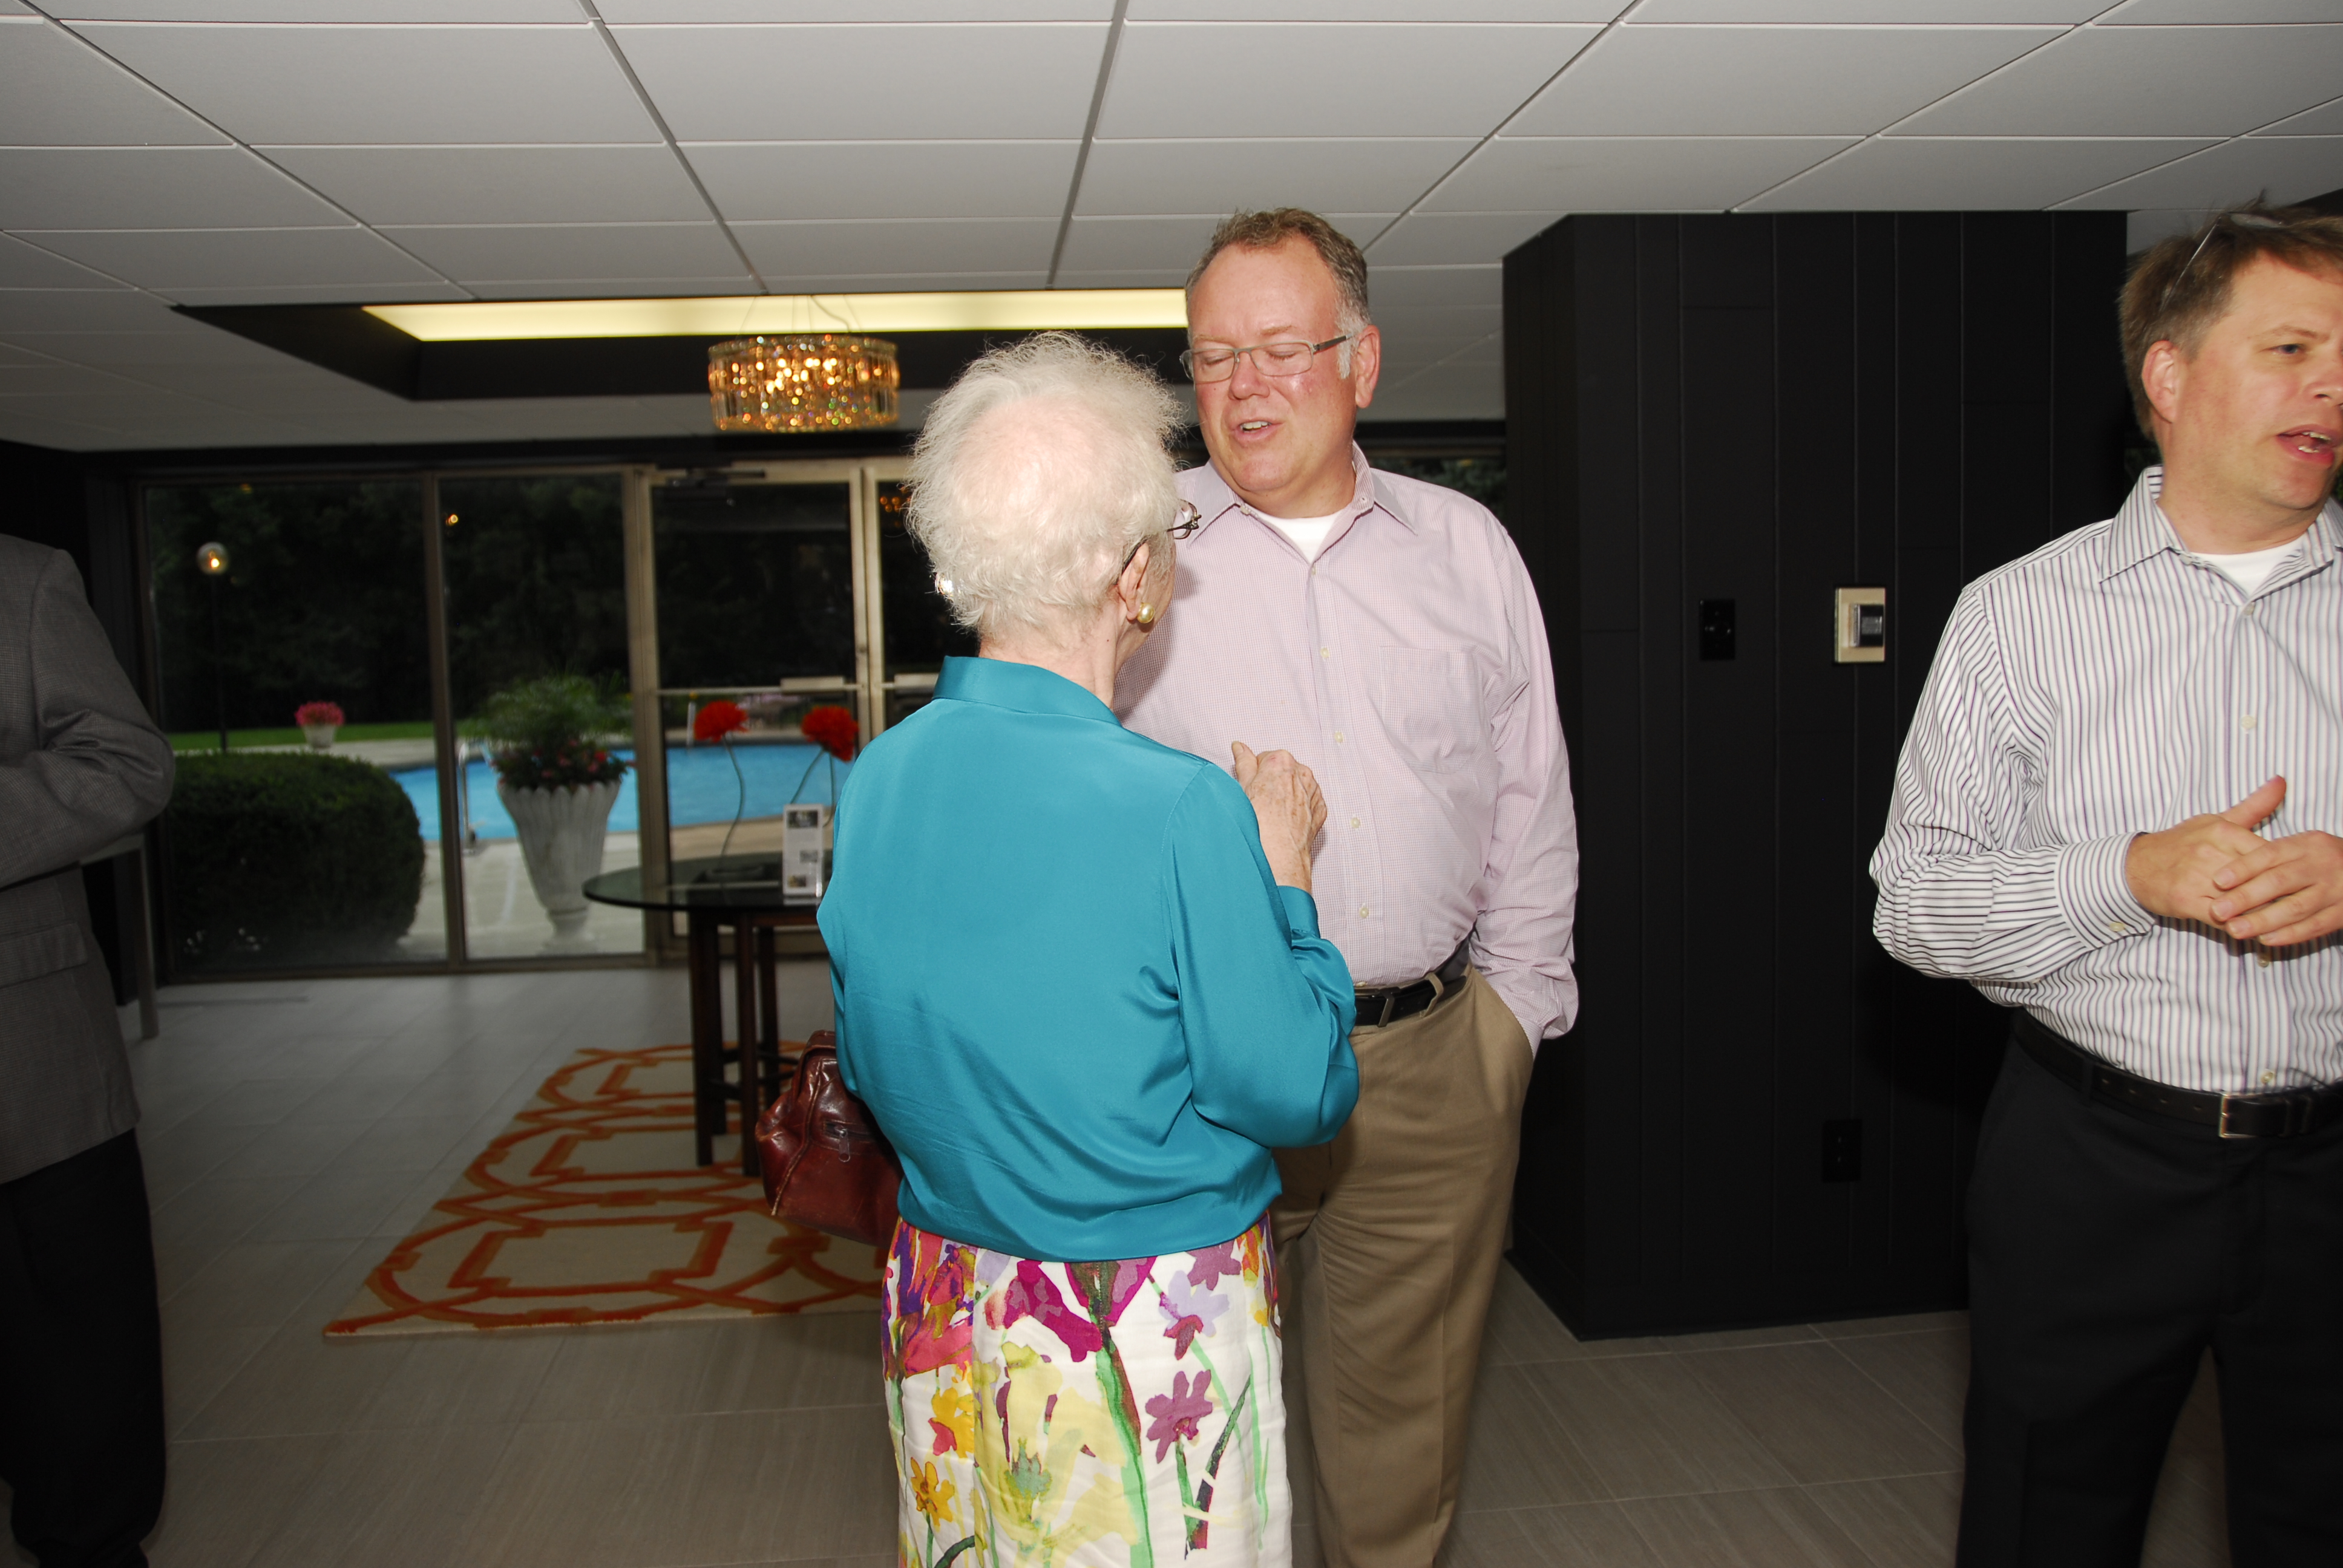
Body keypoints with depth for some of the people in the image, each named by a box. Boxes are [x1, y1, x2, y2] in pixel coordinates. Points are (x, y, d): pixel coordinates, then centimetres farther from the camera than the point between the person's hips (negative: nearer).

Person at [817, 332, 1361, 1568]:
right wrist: (1283, 885, -5)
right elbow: (1297, 1096, -15)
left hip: (942, 1312, 6)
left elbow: (868, 1069, 4)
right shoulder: (1181, 811, -25)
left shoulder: (876, 778, -7)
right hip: (1150, 1336, -5)